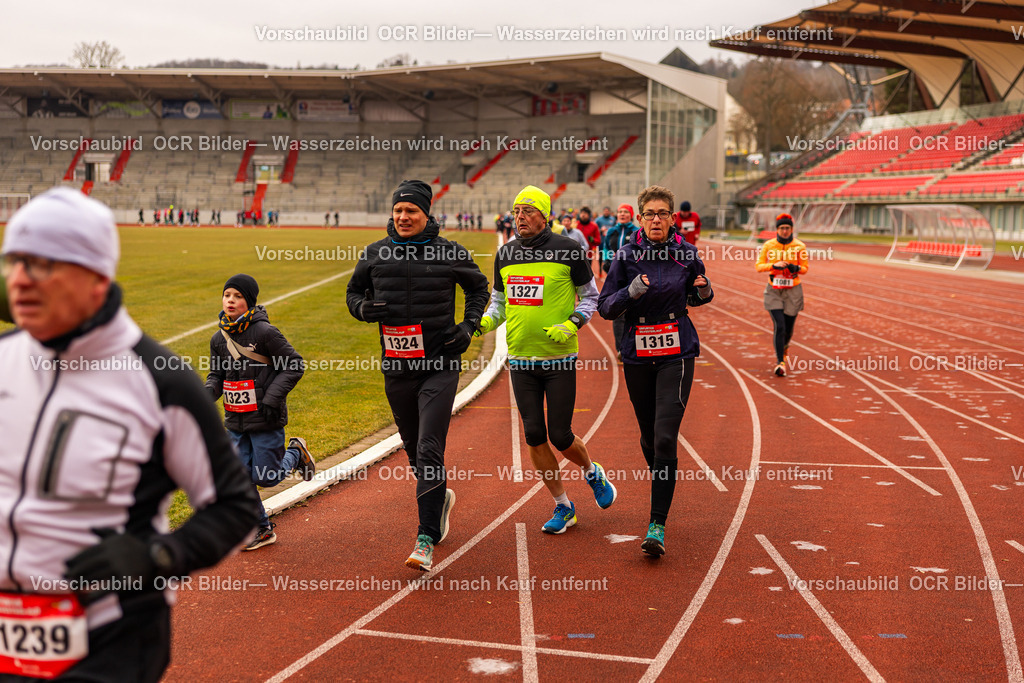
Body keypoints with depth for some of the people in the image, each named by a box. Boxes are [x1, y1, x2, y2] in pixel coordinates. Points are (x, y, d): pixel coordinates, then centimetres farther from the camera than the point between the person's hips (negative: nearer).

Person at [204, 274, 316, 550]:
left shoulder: (264, 332, -14)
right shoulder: (219, 338, 4)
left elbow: (294, 365, -10)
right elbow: (216, 374, 15)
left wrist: (272, 398, -16)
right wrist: (208, 393, -7)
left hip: (266, 420, -6)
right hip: (235, 422, 6)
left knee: (265, 477, -1)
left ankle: (295, 453, 29)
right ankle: (261, 530, 21)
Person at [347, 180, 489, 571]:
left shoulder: (450, 253, -2)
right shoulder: (374, 254, 3)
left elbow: (478, 288, 15)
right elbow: (354, 292, 17)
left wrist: (468, 326, 1)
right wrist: (363, 308, -6)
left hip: (440, 364, -3)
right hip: (396, 366, 3)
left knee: (430, 450, -12)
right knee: (414, 449, 15)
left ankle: (426, 540, -10)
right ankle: (440, 498, 45)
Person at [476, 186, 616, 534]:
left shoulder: (568, 250, -7)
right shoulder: (505, 254, 6)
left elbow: (590, 296, 2)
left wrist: (571, 325, -14)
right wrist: (486, 321, -2)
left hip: (559, 360, -4)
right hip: (520, 360, 4)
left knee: (560, 436, -2)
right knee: (534, 436, 3)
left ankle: (593, 472, 33)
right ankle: (563, 507, 19)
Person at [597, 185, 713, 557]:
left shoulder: (686, 253, -1)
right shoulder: (626, 255, -3)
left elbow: (697, 296, 15)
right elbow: (605, 307, -3)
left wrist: (704, 293, -8)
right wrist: (630, 293, -22)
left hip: (677, 352, -2)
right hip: (637, 355, 2)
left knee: (665, 438, -13)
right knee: (648, 436, 14)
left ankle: (657, 526, -12)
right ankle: (661, 492, 44)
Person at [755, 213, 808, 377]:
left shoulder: (799, 246, -3)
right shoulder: (768, 245, -2)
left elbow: (805, 269, 4)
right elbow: (758, 266, -3)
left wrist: (796, 268, -19)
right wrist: (774, 265, -20)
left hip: (793, 291, 1)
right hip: (774, 291, -1)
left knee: (788, 329, 9)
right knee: (779, 326, -13)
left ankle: (784, 347, 44)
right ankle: (780, 362, -8)